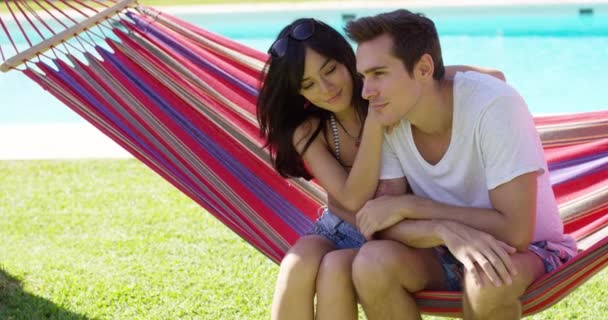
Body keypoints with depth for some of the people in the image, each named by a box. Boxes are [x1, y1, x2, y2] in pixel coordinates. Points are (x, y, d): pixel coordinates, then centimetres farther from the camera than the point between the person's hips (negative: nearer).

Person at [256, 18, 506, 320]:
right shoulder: (307, 132, -6)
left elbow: (494, 79, -16)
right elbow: (354, 199, -21)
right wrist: (375, 120, -28)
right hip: (338, 231, 2)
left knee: (336, 267, -33)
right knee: (299, 262, -31)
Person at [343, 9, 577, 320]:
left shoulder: (494, 106, -26)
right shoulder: (387, 121, -11)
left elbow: (514, 232, -29)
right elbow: (385, 226, -13)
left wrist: (409, 205, -24)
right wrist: (447, 230, -34)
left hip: (529, 251, -4)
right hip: (444, 250, 4)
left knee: (488, 277, -37)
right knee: (372, 262, -26)